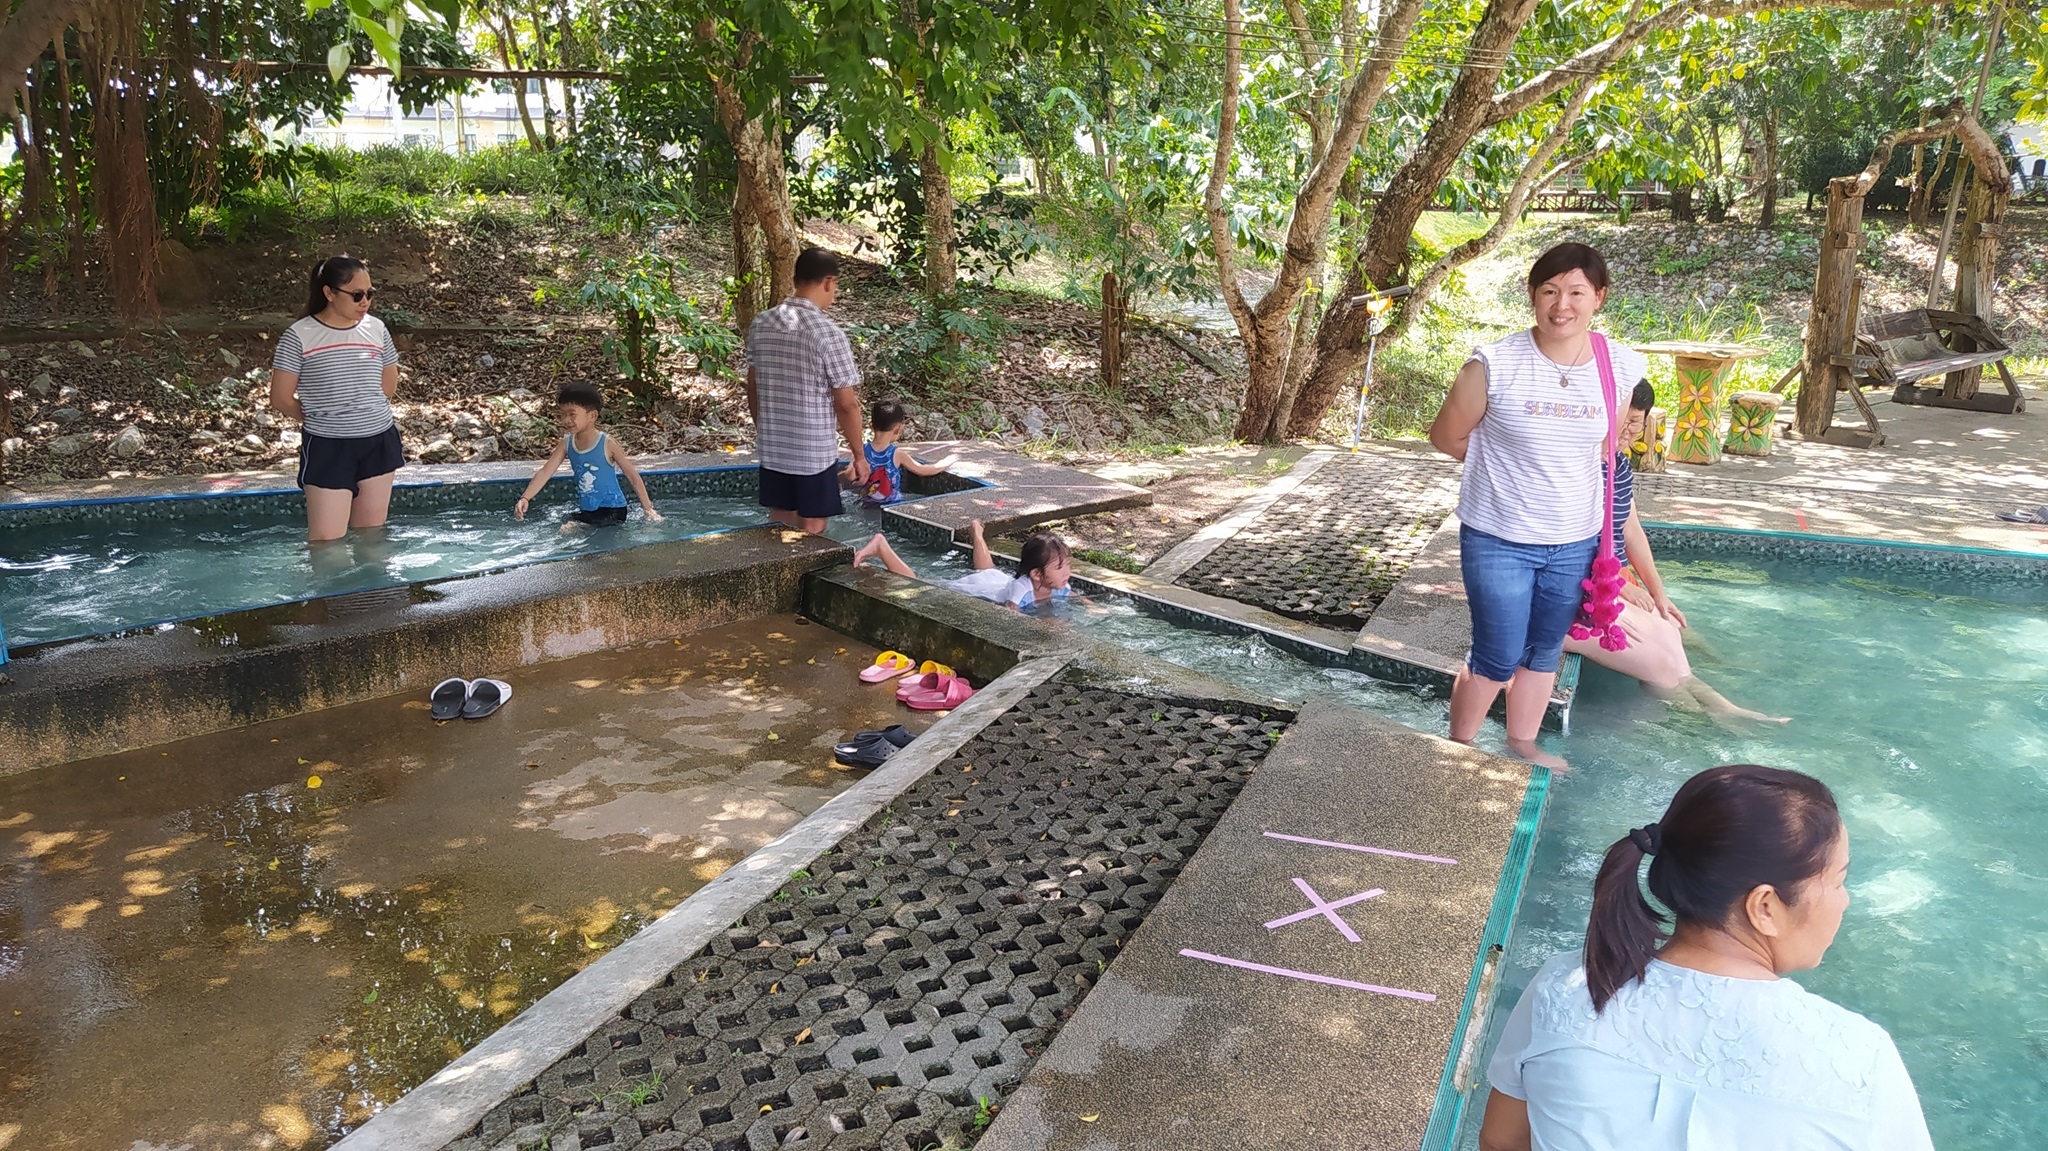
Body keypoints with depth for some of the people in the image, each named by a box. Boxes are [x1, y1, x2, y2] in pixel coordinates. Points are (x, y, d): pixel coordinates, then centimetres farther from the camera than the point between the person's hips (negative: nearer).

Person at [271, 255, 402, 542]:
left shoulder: (376, 329, 5)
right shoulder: (299, 336, -8)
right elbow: (281, 399, -4)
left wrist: (365, 416, 10)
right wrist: (320, 419, 7)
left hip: (379, 443, 4)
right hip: (327, 448, -4)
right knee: (326, 541, -5)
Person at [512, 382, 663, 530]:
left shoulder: (607, 444, -15)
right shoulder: (566, 444, 0)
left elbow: (633, 475, -10)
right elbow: (545, 472, -5)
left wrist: (648, 508, -11)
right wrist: (525, 498, -20)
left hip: (611, 509, -7)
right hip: (585, 510, 7)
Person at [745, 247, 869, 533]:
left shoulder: (761, 324, 0)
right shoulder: (827, 333, -17)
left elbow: (753, 388, 10)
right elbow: (847, 404, -14)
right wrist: (859, 455, -4)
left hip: (772, 449, 6)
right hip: (815, 453, -6)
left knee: (778, 528, 17)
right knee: (811, 535, 5)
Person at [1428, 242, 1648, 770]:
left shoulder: (1625, 367, -5)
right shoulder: (1495, 364, -17)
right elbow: (1447, 436, -5)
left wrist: (1565, 469, 7)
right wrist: (1505, 465, 3)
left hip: (1575, 542, 4)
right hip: (1498, 539, -4)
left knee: (1545, 652, 20)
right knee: (1498, 658, 3)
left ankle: (1522, 744, 41)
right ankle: (1459, 747, 27)